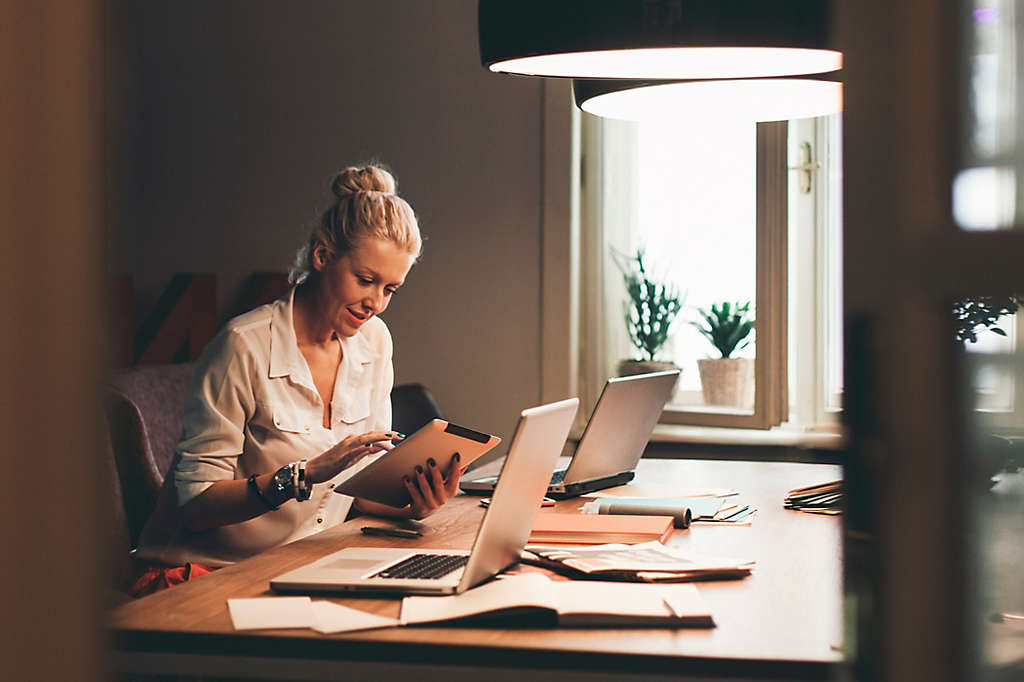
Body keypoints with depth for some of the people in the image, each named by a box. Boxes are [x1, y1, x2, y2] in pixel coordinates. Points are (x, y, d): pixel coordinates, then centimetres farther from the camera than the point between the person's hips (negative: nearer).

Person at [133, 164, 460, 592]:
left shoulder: (373, 341, 6)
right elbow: (195, 504, -17)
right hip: (208, 572, -6)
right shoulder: (246, 346, -15)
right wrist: (307, 473, -28)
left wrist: (412, 505, -14)